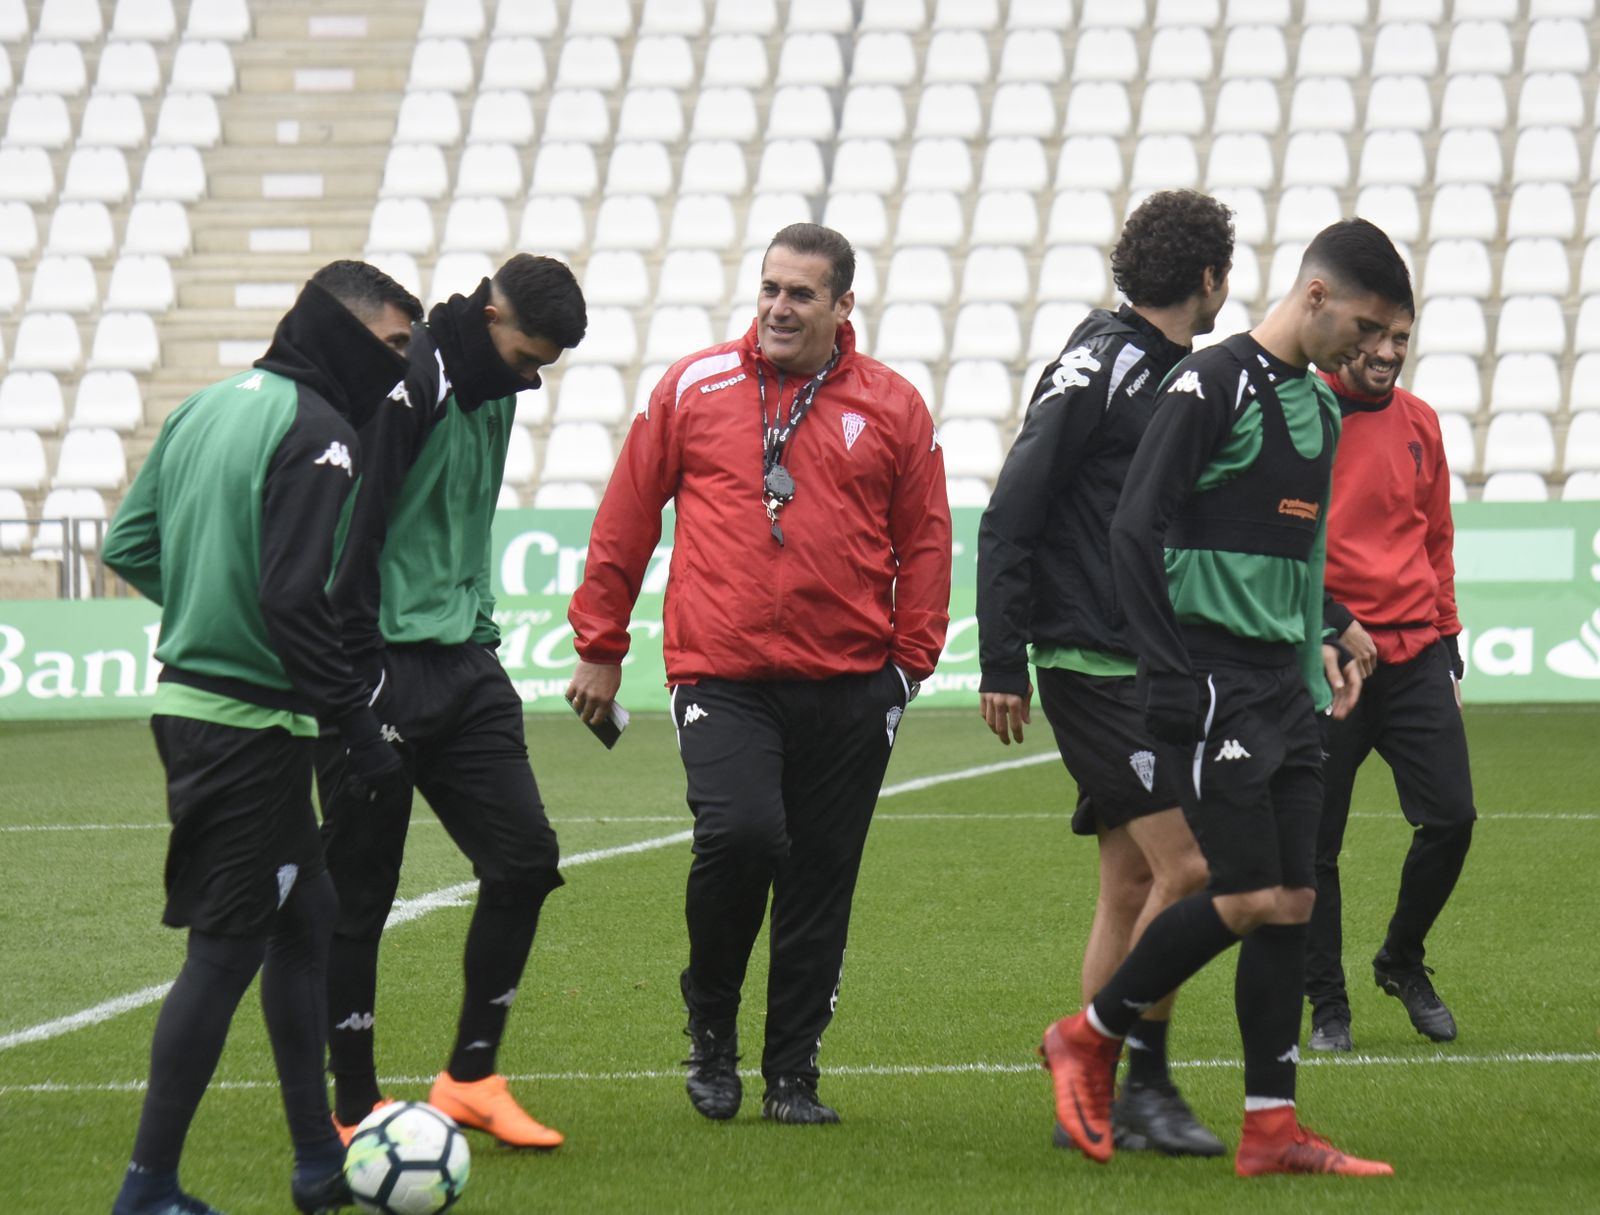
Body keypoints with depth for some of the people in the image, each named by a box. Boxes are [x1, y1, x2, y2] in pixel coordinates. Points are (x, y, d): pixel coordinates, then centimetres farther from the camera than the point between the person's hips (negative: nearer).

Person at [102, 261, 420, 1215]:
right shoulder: (317, 431, -15)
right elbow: (298, 600, -22)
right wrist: (361, 726, -19)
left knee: (304, 914, 18)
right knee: (228, 946, -4)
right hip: (251, 720, -10)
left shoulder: (209, 408, 14)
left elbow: (129, 545, 16)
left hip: (189, 698, 10)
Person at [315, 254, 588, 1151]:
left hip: (462, 663, 8)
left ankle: (473, 1076, 13)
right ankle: (356, 1111, 7)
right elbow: (348, 529, -20)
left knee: (526, 855, 2)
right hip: (384, 668, -8)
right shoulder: (405, 383, -16)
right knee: (361, 890, -1)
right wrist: (357, 673, -20)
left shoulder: (494, 389, 13)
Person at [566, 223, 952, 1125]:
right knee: (740, 835, -21)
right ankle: (711, 1025, 4)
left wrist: (911, 660, 5)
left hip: (848, 686, 2)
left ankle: (794, 1074, 17)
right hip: (723, 678, -2)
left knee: (821, 881, 4)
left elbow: (924, 544, 12)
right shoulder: (694, 389, 5)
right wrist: (600, 645, 11)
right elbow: (626, 520, 10)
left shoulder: (892, 408, 6)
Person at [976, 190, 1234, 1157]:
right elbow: (1009, 517, -14)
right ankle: (1145, 1085, -7)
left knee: (1133, 884, 9)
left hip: (1149, 668, 9)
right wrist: (1002, 665, -17)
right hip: (1093, 666, -9)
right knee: (1187, 865, -14)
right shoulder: (1100, 365, -11)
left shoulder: (1174, 373, 16)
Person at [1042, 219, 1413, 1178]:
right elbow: (1136, 530, -13)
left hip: (1286, 687, 8)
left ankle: (1272, 1130, 5)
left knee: (1294, 901, 3)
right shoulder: (1214, 385, -10)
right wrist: (1173, 677, -16)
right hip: (1216, 690, -8)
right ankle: (1090, 1039, 6)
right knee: (1250, 897, -12)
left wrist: (1317, 644, 14)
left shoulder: (1320, 406, 17)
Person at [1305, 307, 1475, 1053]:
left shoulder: (1419, 423, 12)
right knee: (1315, 842, -1)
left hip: (1415, 655, 4)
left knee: (1450, 817, -4)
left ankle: (1402, 962, 19)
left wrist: (1447, 647, 18)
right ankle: (1326, 1004, 12)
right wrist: (1333, 620, -13)